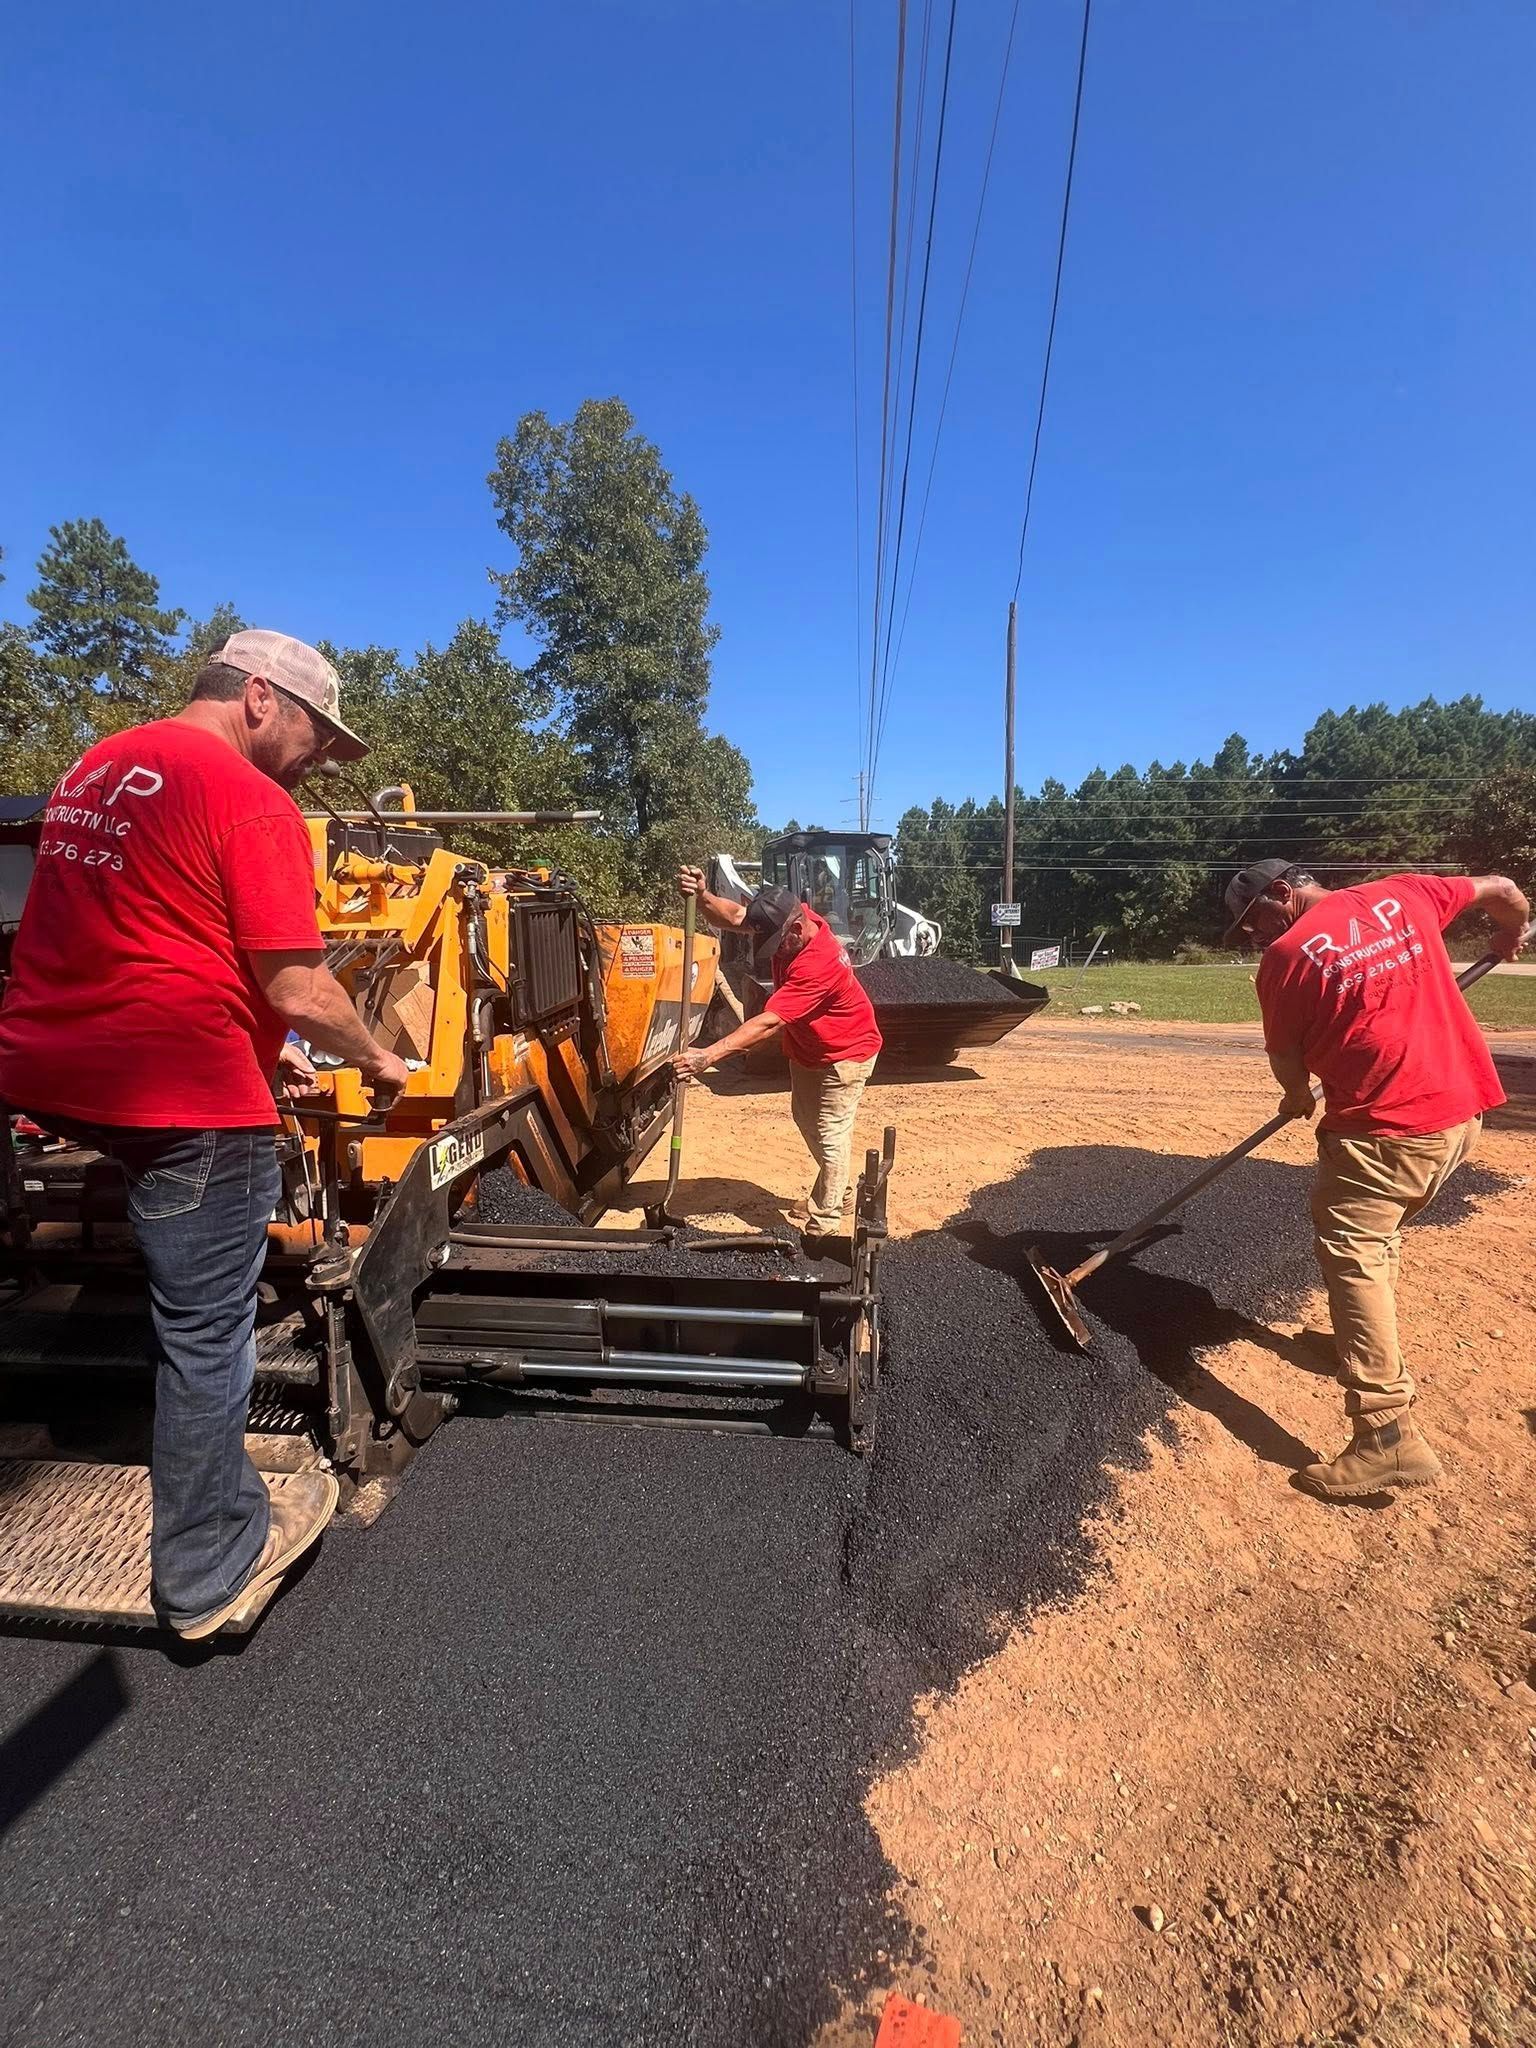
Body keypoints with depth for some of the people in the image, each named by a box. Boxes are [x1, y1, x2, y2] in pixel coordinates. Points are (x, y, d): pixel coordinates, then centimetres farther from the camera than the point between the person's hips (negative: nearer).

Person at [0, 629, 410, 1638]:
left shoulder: (93, 768, 15)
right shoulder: (253, 801, -14)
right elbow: (300, 992, -18)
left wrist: (258, 1047, 24)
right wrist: (377, 1059, 2)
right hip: (181, 1097, -9)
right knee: (207, 1335, 6)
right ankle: (209, 1570, 23)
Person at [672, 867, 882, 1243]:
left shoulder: (817, 963, -40)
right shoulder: (789, 917, -17)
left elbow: (767, 1023, -44)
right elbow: (734, 916, -17)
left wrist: (707, 1056, -49)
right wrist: (702, 896, -40)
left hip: (845, 1053, -9)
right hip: (807, 1049, 9)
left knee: (831, 1134, -4)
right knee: (805, 1118, 22)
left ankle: (822, 1227, 8)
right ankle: (836, 1190, 42)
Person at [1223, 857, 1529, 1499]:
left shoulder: (1285, 958, -6)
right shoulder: (1403, 893, 9)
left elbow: (1287, 1061, 4)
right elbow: (1500, 888, 24)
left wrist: (1300, 1099, 25)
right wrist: (1512, 933, 45)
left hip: (1384, 1128, -8)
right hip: (1464, 1111, 8)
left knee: (1351, 1253, -7)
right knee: (1377, 1230, 25)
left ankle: (1388, 1433, -13)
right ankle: (1369, 1345, 41)